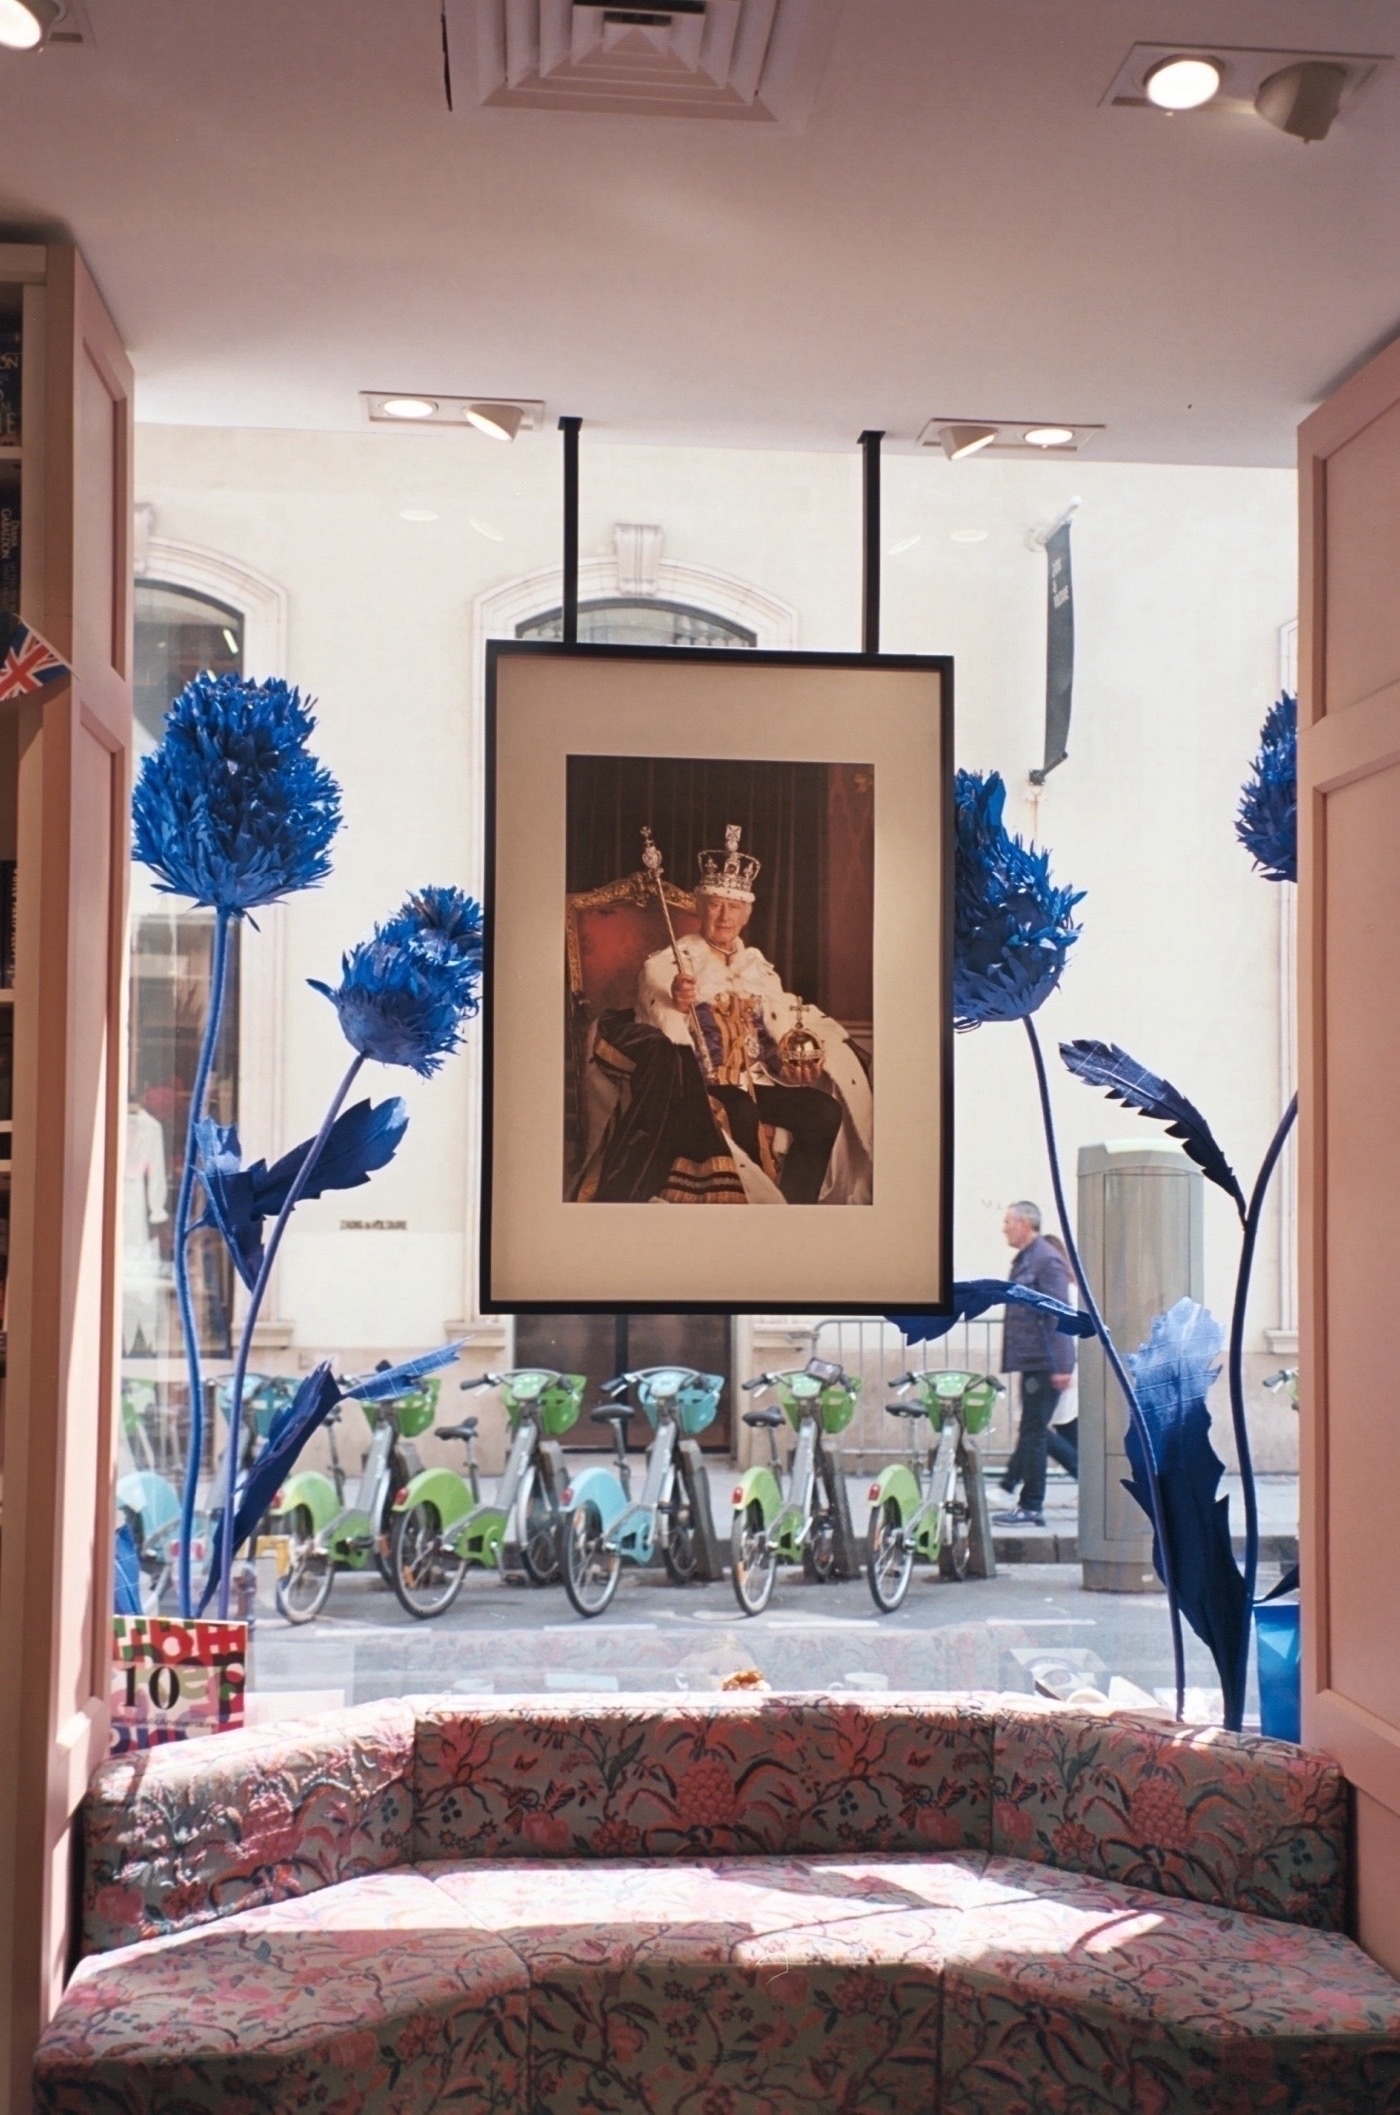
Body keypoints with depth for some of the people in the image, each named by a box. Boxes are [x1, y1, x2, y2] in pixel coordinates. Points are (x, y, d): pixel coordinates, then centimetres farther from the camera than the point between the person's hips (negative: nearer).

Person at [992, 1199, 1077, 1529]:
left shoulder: (1046, 1261, -14)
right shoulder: (1024, 1260, 16)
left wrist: (1062, 1365, -23)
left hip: (1044, 1363, -10)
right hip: (1032, 1361, 10)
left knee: (1033, 1431, -5)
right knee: (1032, 1431, 13)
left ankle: (1031, 1507, 1)